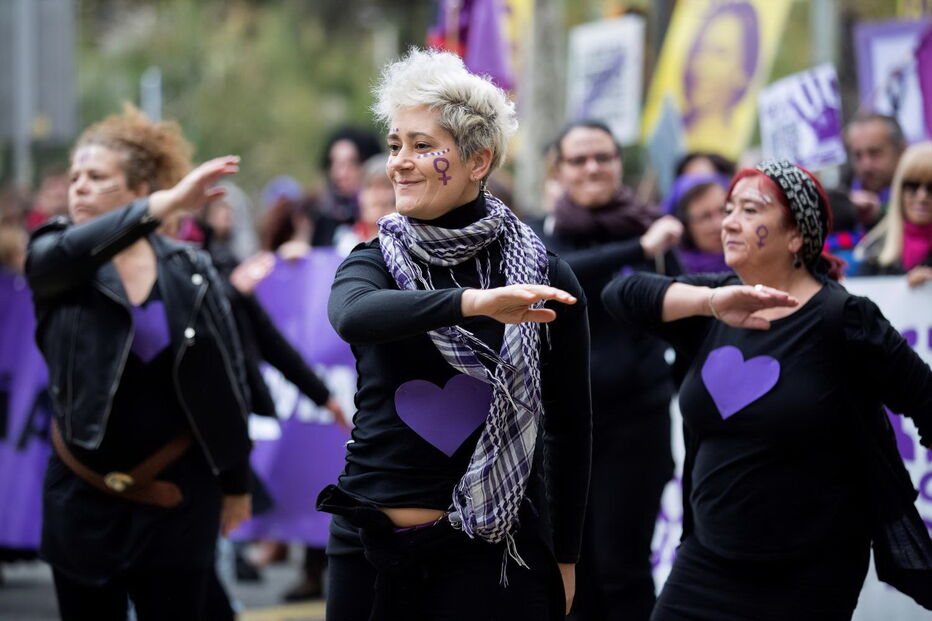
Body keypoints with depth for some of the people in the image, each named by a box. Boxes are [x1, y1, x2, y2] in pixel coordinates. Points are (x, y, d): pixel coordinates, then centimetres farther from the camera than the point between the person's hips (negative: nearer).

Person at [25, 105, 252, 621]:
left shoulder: (191, 273, -1)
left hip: (177, 497, -1)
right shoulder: (53, 263, -1)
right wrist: (166, 204, -37)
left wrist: (237, 483, 6)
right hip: (83, 498, 1)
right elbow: (75, 249, -27)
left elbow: (227, 384, 4)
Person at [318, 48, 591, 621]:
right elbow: (353, 316, -23)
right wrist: (473, 301, -38)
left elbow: (568, 425, 5)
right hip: (370, 550, 2)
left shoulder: (542, 274, -2)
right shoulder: (375, 261, 2)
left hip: (490, 554, -2)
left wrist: (564, 557, 6)